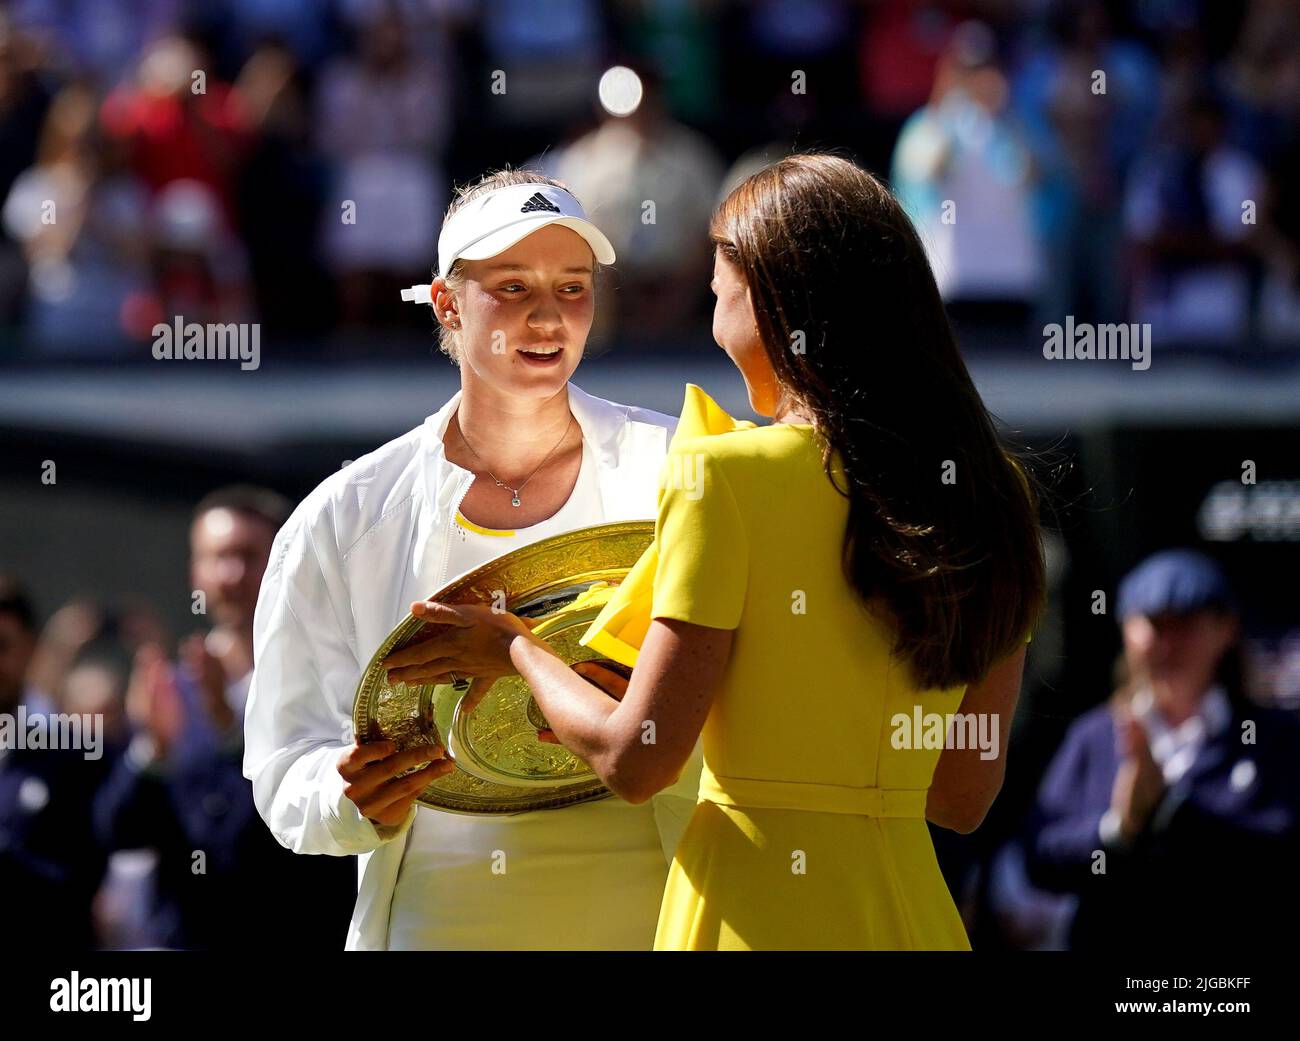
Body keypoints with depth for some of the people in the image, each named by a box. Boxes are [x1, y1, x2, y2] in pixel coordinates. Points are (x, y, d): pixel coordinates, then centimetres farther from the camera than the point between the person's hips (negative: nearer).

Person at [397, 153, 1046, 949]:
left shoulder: (727, 475, -9)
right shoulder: (993, 493, 5)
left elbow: (634, 762, -8)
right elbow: (965, 798, 10)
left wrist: (518, 651, 9)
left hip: (758, 912, -5)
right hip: (912, 908, 5)